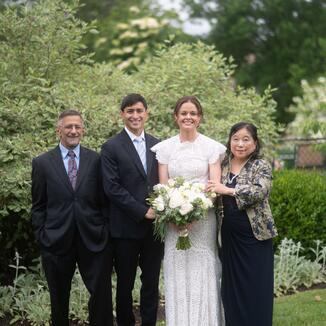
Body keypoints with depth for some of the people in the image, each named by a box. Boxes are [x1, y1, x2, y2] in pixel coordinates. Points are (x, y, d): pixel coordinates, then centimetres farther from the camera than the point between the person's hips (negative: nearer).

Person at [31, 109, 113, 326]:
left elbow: (104, 200, 6)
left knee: (102, 294, 2)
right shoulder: (42, 163, 2)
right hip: (56, 242, 0)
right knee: (59, 298, 14)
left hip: (93, 241, 0)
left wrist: (105, 232, -1)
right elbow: (38, 207, 4)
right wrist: (42, 237, -3)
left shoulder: (96, 160, 4)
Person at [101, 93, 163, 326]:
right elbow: (112, 187, -11)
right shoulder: (112, 147, -5)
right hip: (126, 226, -3)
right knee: (125, 283, 8)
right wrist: (143, 211, -14)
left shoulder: (157, 145, 9)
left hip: (155, 225, 4)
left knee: (152, 283, 10)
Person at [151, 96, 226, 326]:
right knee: (177, 276, 2)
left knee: (203, 274, -1)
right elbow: (162, 187, 4)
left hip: (203, 219, -1)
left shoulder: (211, 147, 2)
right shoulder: (165, 148, 6)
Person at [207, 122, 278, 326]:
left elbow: (259, 191, -20)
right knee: (232, 289, 7)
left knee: (256, 290, 0)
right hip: (229, 237, 4)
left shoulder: (261, 166, -3)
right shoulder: (223, 165, 9)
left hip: (255, 236, -4)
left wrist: (227, 190, -28)